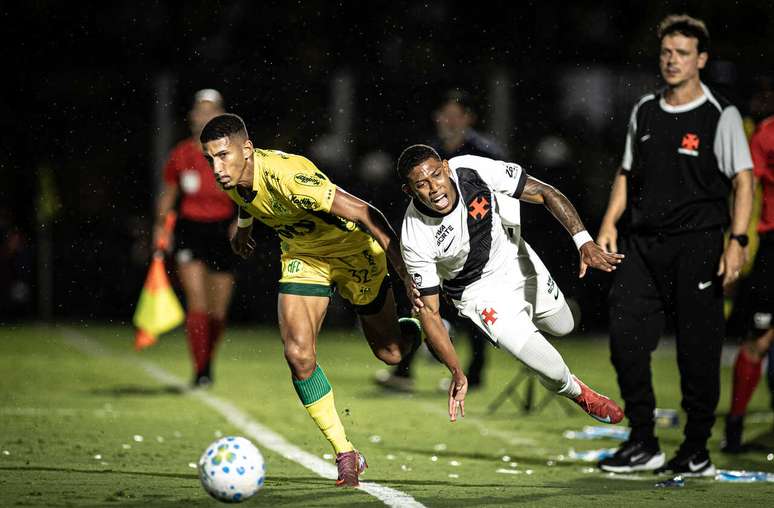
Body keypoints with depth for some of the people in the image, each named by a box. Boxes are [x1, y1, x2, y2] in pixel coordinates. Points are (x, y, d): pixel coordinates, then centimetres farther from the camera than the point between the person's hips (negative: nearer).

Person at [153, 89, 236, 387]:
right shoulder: (181, 155, 2)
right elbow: (168, 194, 13)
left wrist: (242, 221, -12)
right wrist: (160, 225, 2)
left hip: (222, 232, 1)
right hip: (190, 229, -1)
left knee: (218, 311, 5)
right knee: (196, 300, -16)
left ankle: (208, 360, 31)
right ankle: (200, 371, -14)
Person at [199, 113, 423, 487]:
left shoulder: (287, 175, -40)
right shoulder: (232, 178, -17)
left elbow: (363, 213, -37)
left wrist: (406, 272, -37)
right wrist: (243, 227, 30)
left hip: (353, 249, -5)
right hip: (303, 256, 5)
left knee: (390, 353, 8)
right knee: (298, 355, -15)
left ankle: (421, 328, 46)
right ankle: (345, 456, -1)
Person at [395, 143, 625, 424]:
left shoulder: (475, 170, -30)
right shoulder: (415, 240, -32)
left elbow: (546, 194, -19)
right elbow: (429, 311, -22)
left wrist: (584, 242, -29)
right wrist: (457, 373, -28)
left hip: (516, 259, 3)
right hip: (479, 292, -3)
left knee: (562, 327, 24)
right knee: (552, 370, -9)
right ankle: (575, 392, 25)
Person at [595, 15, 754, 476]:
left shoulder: (721, 116, -4)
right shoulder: (644, 112, 13)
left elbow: (743, 181, -8)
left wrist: (737, 241, -18)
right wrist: (609, 224, 11)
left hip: (698, 246, -5)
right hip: (643, 243, 5)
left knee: (698, 351, -2)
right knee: (625, 338, -2)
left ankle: (697, 452, 8)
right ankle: (643, 444, 9)